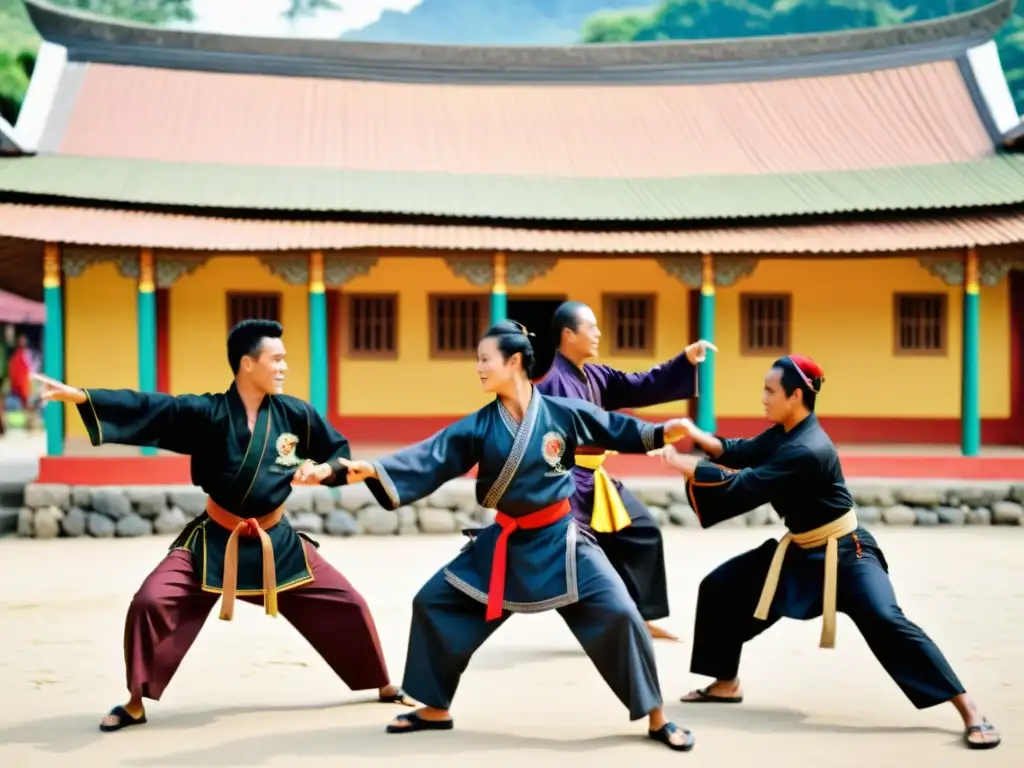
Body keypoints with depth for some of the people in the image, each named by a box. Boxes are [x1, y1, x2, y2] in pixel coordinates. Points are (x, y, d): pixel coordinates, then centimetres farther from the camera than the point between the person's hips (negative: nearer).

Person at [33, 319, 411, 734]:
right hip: (215, 539, -2)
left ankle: (384, 687, 26)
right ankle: (135, 704, 1)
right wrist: (77, 395, -36)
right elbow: (147, 408, -25)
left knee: (346, 604, 3)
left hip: (276, 540, 2)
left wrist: (322, 471, -15)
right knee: (151, 602, -18)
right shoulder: (208, 412, -14)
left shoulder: (294, 414, -5)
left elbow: (339, 451, 9)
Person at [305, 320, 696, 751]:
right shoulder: (480, 426, -4)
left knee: (617, 614, -15)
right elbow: (430, 457, -13)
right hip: (504, 542, 4)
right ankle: (435, 709, 19)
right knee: (434, 602, 3)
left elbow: (616, 429, 4)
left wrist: (662, 432, -9)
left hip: (559, 539, -4)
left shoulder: (562, 411, -9)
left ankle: (656, 718, 2)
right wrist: (374, 469, -26)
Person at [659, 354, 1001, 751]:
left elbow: (747, 486, -29)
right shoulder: (783, 434, 1)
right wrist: (697, 435, -15)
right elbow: (741, 453, 4)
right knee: (721, 587, 6)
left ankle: (970, 712, -20)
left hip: (844, 555, -9)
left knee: (886, 622, -25)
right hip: (800, 552, 9)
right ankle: (726, 684, 21)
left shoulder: (808, 451, -30)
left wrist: (684, 465, -23)